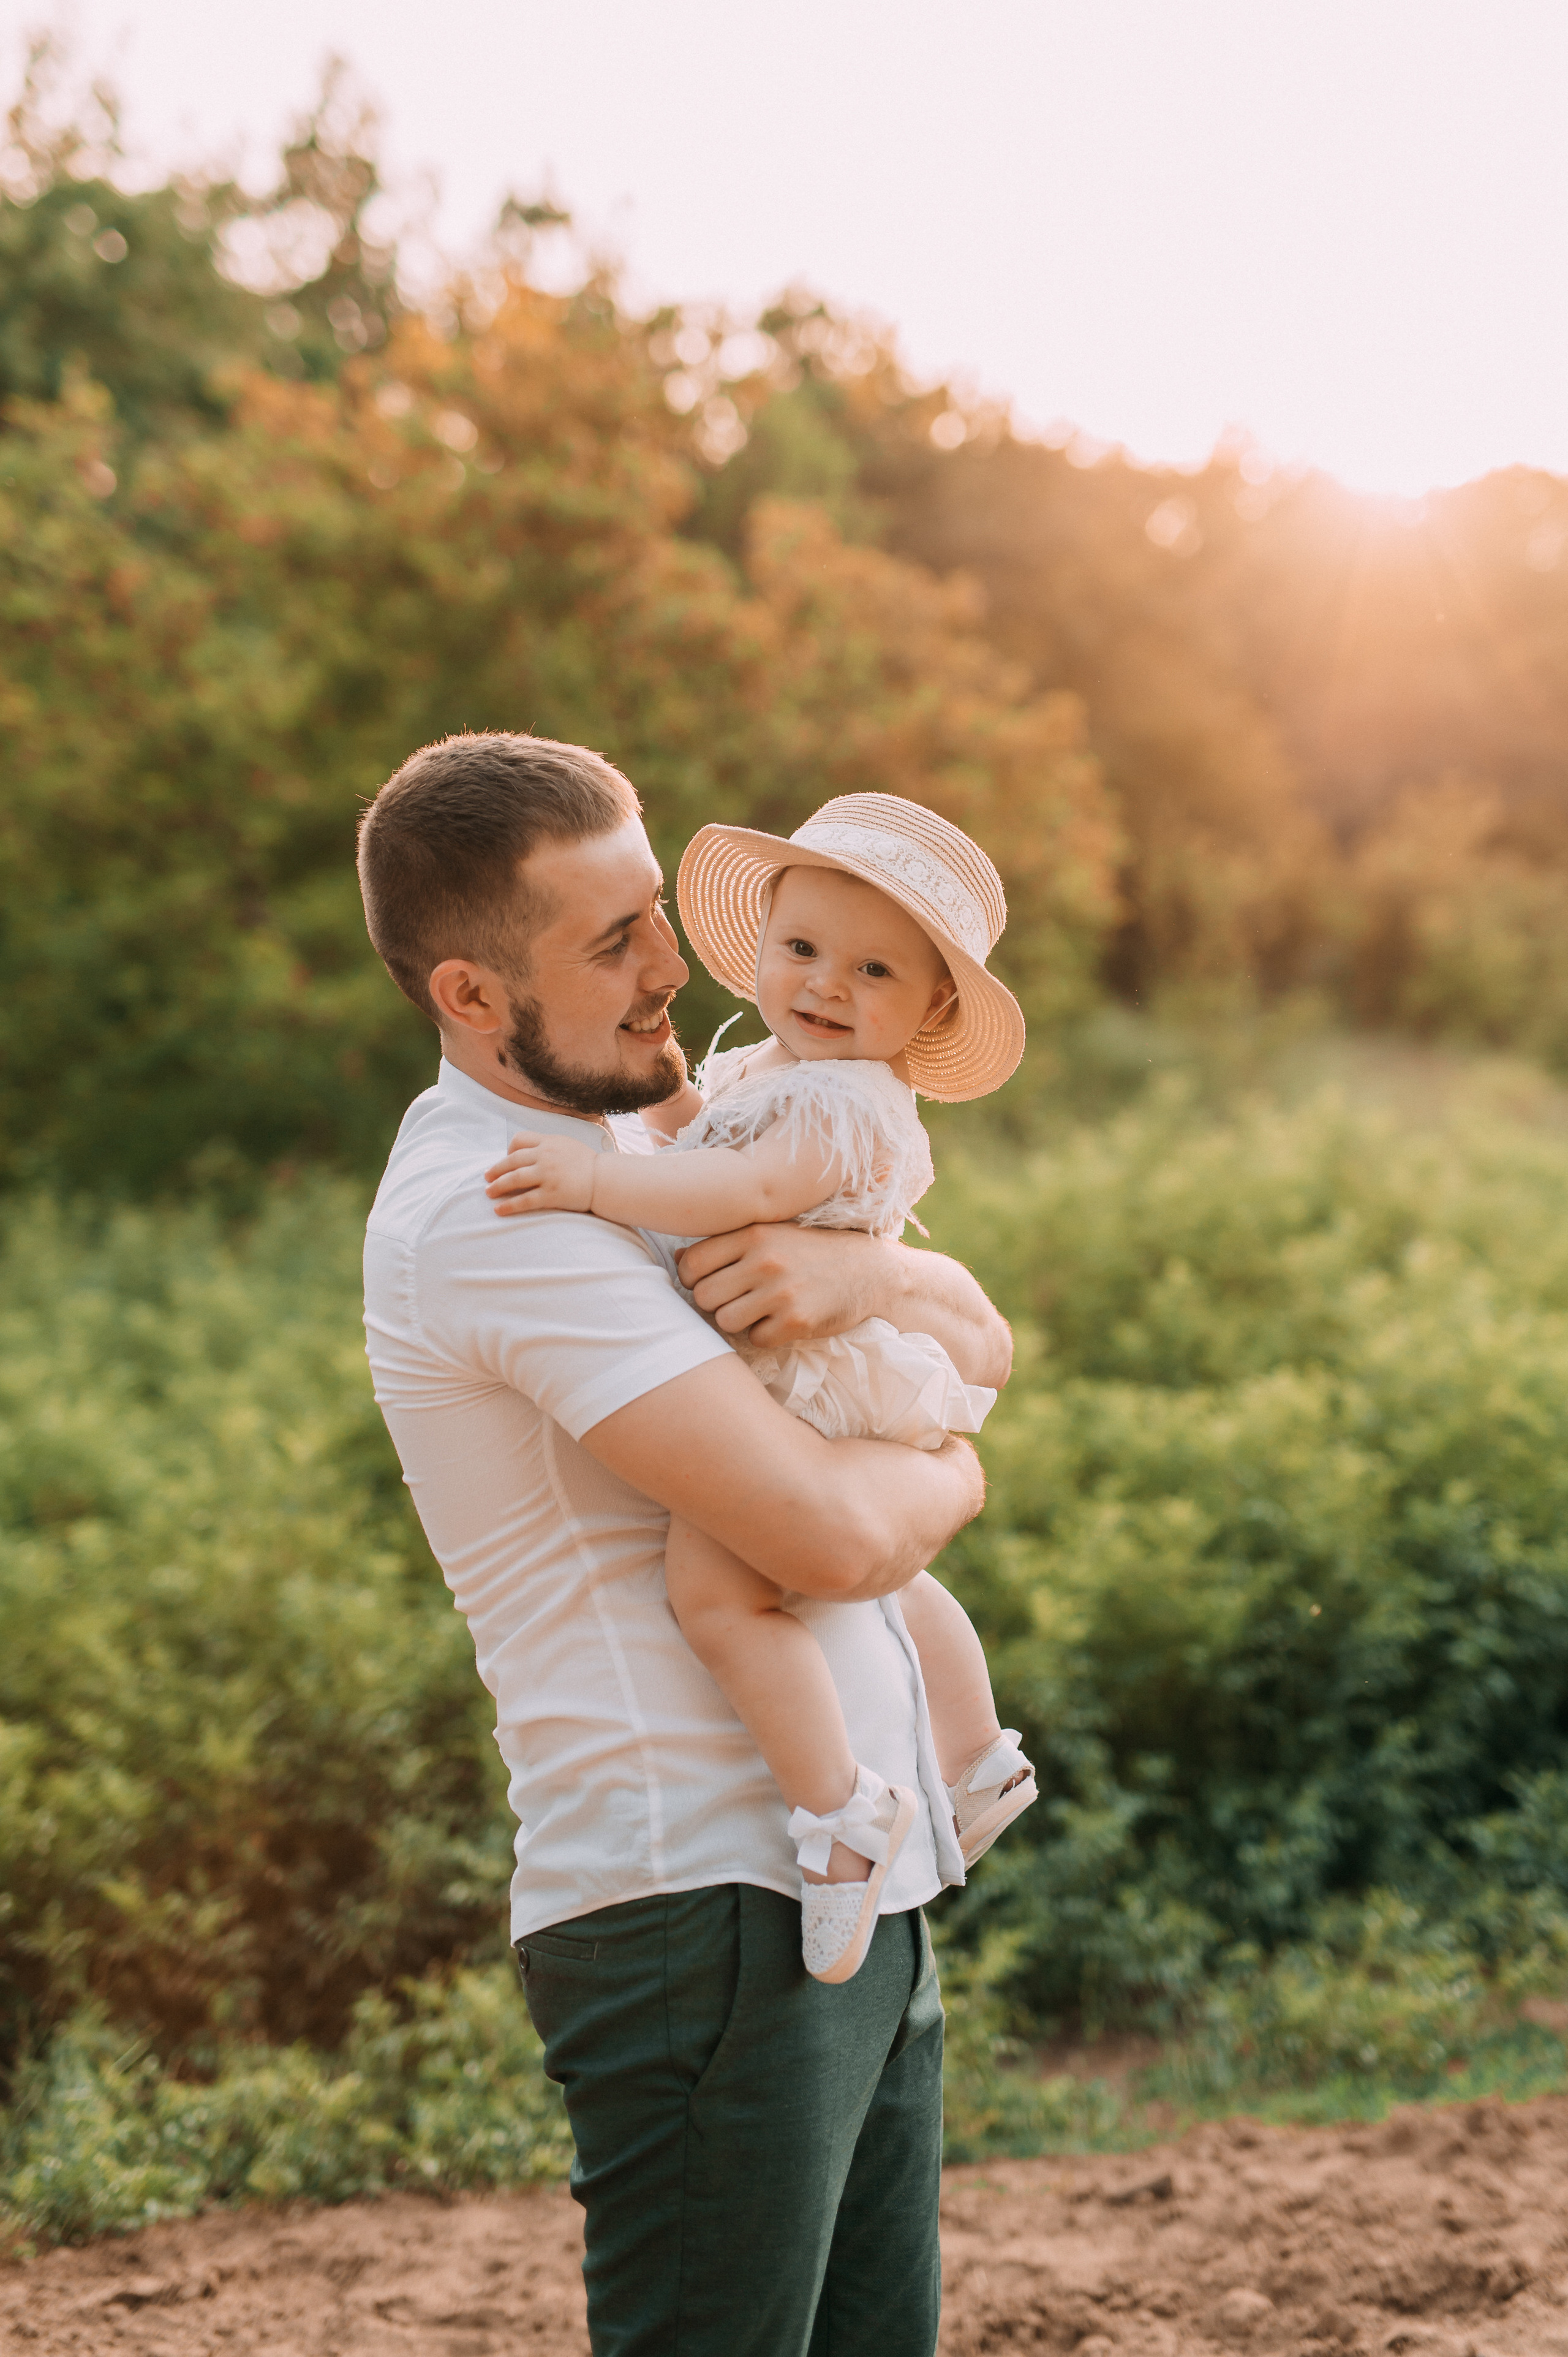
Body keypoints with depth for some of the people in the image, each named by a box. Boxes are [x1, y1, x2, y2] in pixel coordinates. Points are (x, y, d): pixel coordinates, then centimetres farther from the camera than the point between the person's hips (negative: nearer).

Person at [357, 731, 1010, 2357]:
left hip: (855, 1889, 9)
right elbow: (833, 1536, -23)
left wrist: (863, 1272, -11)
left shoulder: (638, 1136, 15)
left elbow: (981, 1344, 12)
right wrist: (947, 1477, 0)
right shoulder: (491, 1213, -17)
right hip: (706, 1911, -9)